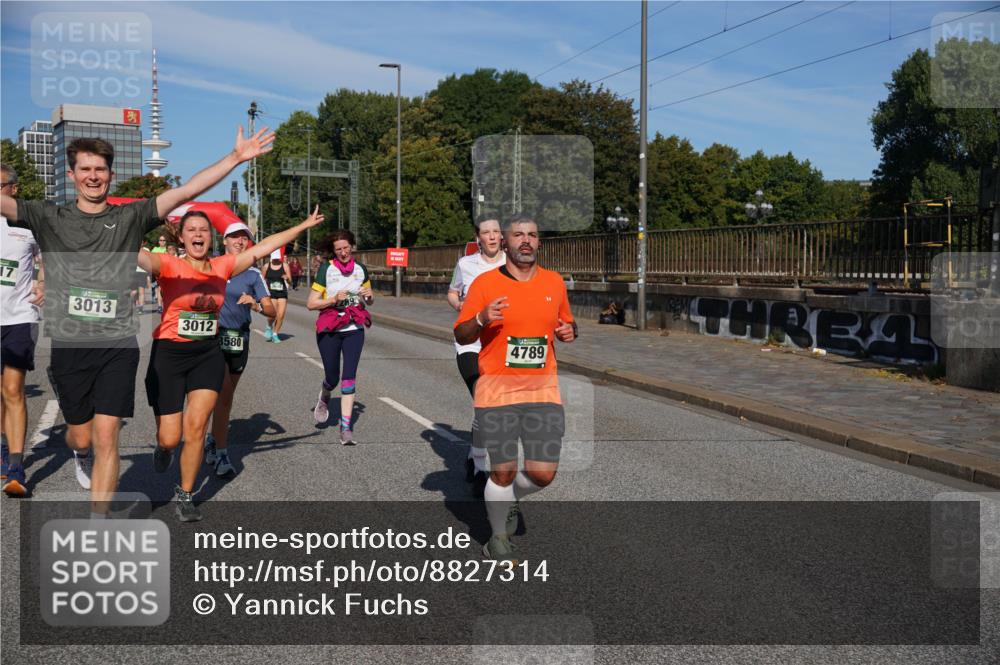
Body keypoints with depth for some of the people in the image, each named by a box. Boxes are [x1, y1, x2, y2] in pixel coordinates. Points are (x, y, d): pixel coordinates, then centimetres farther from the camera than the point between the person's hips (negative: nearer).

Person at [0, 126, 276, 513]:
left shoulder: (130, 218, 4)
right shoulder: (49, 218, 5)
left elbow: (185, 192, -5)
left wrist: (235, 158, -13)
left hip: (117, 345, -1)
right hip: (68, 346, 1)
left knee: (106, 438, -3)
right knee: (81, 436, 13)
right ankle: (81, 455, 51)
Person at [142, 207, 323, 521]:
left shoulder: (223, 266, 1)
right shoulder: (169, 265, -12)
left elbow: (262, 247, 8)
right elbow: (142, 257, -32)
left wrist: (303, 225, 13)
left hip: (208, 353, 3)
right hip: (169, 353, -3)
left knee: (196, 426, -6)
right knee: (170, 438, 0)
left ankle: (185, 495, 14)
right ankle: (164, 446, 40)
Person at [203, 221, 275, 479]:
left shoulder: (254, 274, 3)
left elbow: (271, 310, -3)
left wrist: (256, 305, -21)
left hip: (240, 339, 3)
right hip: (213, 336, -2)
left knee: (226, 396, 12)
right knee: (222, 394, -13)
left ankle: (213, 440, 30)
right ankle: (221, 454, -7)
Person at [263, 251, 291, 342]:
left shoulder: (285, 266, 2)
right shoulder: (267, 266, 4)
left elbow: (290, 280, 1)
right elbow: (263, 279, 16)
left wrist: (287, 278, -21)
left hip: (282, 294, 1)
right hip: (271, 294, -1)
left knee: (281, 315, -7)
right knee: (272, 314, -15)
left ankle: (275, 334, 12)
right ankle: (269, 327, 18)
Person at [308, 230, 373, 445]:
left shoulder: (360, 269, 6)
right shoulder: (326, 269, -5)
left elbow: (370, 300, 18)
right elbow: (311, 304, -7)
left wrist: (369, 296, -5)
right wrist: (334, 299, -21)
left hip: (354, 330, 2)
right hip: (329, 330, -2)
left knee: (349, 376, -10)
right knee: (332, 377, 5)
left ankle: (346, 427, -6)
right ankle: (324, 398, 43)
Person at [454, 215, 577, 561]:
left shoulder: (555, 282, 10)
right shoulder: (484, 282, -1)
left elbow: (566, 324, 23)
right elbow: (460, 336, 2)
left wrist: (568, 331, 0)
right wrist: (481, 319, -18)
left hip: (543, 389, 3)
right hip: (496, 390, -3)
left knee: (543, 474, 0)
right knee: (502, 473, 3)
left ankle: (509, 500, 35)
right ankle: (498, 540, 28)